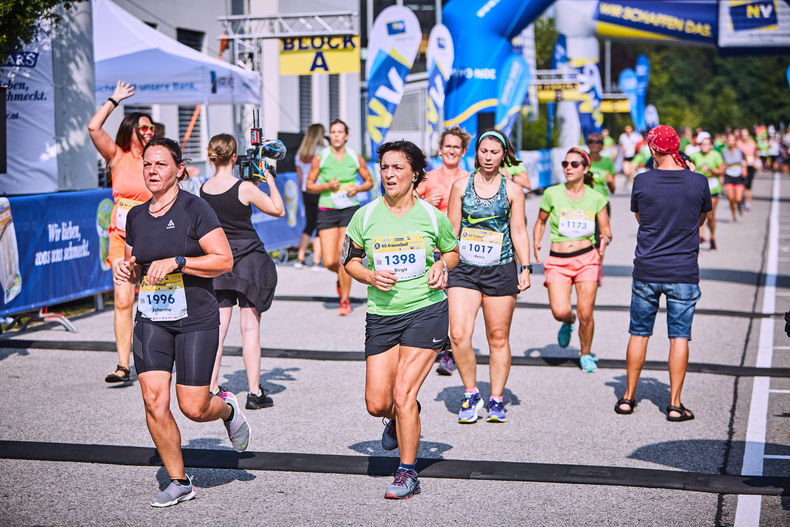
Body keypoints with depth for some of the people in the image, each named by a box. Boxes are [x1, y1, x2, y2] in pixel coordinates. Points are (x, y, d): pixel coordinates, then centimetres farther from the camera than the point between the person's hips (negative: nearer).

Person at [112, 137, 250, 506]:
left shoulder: (194, 208, -8)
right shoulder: (136, 216, 10)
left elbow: (224, 260, -13)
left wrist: (176, 262, -20)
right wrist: (124, 267, -2)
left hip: (197, 320, -5)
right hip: (151, 320, 5)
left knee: (194, 408, -5)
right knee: (153, 400, -6)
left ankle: (228, 408, 32)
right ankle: (178, 482, 9)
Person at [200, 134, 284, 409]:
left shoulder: (204, 189, -1)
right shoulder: (245, 188, -15)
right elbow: (278, 210, -2)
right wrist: (269, 180, 4)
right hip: (249, 259, -4)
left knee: (218, 326, 8)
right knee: (250, 327, 1)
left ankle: (211, 389, 7)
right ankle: (255, 392, 4)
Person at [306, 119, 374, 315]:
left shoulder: (356, 158, 3)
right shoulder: (320, 158, 1)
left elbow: (369, 181, 14)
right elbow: (309, 185, 6)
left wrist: (357, 189, -7)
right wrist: (327, 186, -12)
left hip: (350, 209, -1)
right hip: (327, 211, 1)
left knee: (343, 258, -9)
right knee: (329, 262, -5)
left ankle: (345, 301, 6)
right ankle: (342, 277, 32)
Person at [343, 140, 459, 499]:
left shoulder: (432, 216, 0)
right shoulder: (365, 216, 2)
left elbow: (452, 251, 16)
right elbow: (350, 260, 12)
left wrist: (440, 267, -5)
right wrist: (371, 276, -8)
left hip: (426, 311, -3)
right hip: (381, 315, 3)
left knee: (403, 394, -12)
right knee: (377, 404, 1)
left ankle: (408, 474, 4)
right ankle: (403, 418, 39)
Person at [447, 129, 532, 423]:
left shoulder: (512, 190, 4)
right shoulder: (461, 186, 5)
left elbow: (518, 233, 6)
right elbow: (452, 231, 9)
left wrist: (525, 268, -2)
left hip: (501, 271, 0)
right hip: (464, 269, 0)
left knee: (498, 338, 5)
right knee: (458, 335, -12)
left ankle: (496, 400, 17)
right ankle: (471, 394, 6)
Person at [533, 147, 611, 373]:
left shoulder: (596, 198, 1)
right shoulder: (552, 194, 0)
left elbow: (606, 230, 6)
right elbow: (541, 221, 15)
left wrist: (605, 239, -16)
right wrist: (536, 243, -1)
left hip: (587, 259, 0)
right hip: (558, 261, 0)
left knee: (585, 314, -5)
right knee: (560, 311, -15)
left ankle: (586, 354, 22)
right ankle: (568, 323, 24)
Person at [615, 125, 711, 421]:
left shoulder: (642, 182, -7)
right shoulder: (699, 182, -6)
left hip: (646, 271, 1)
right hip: (684, 272, -1)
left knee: (639, 333, 12)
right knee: (679, 336, 5)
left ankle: (629, 397, 19)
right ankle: (675, 404, 4)